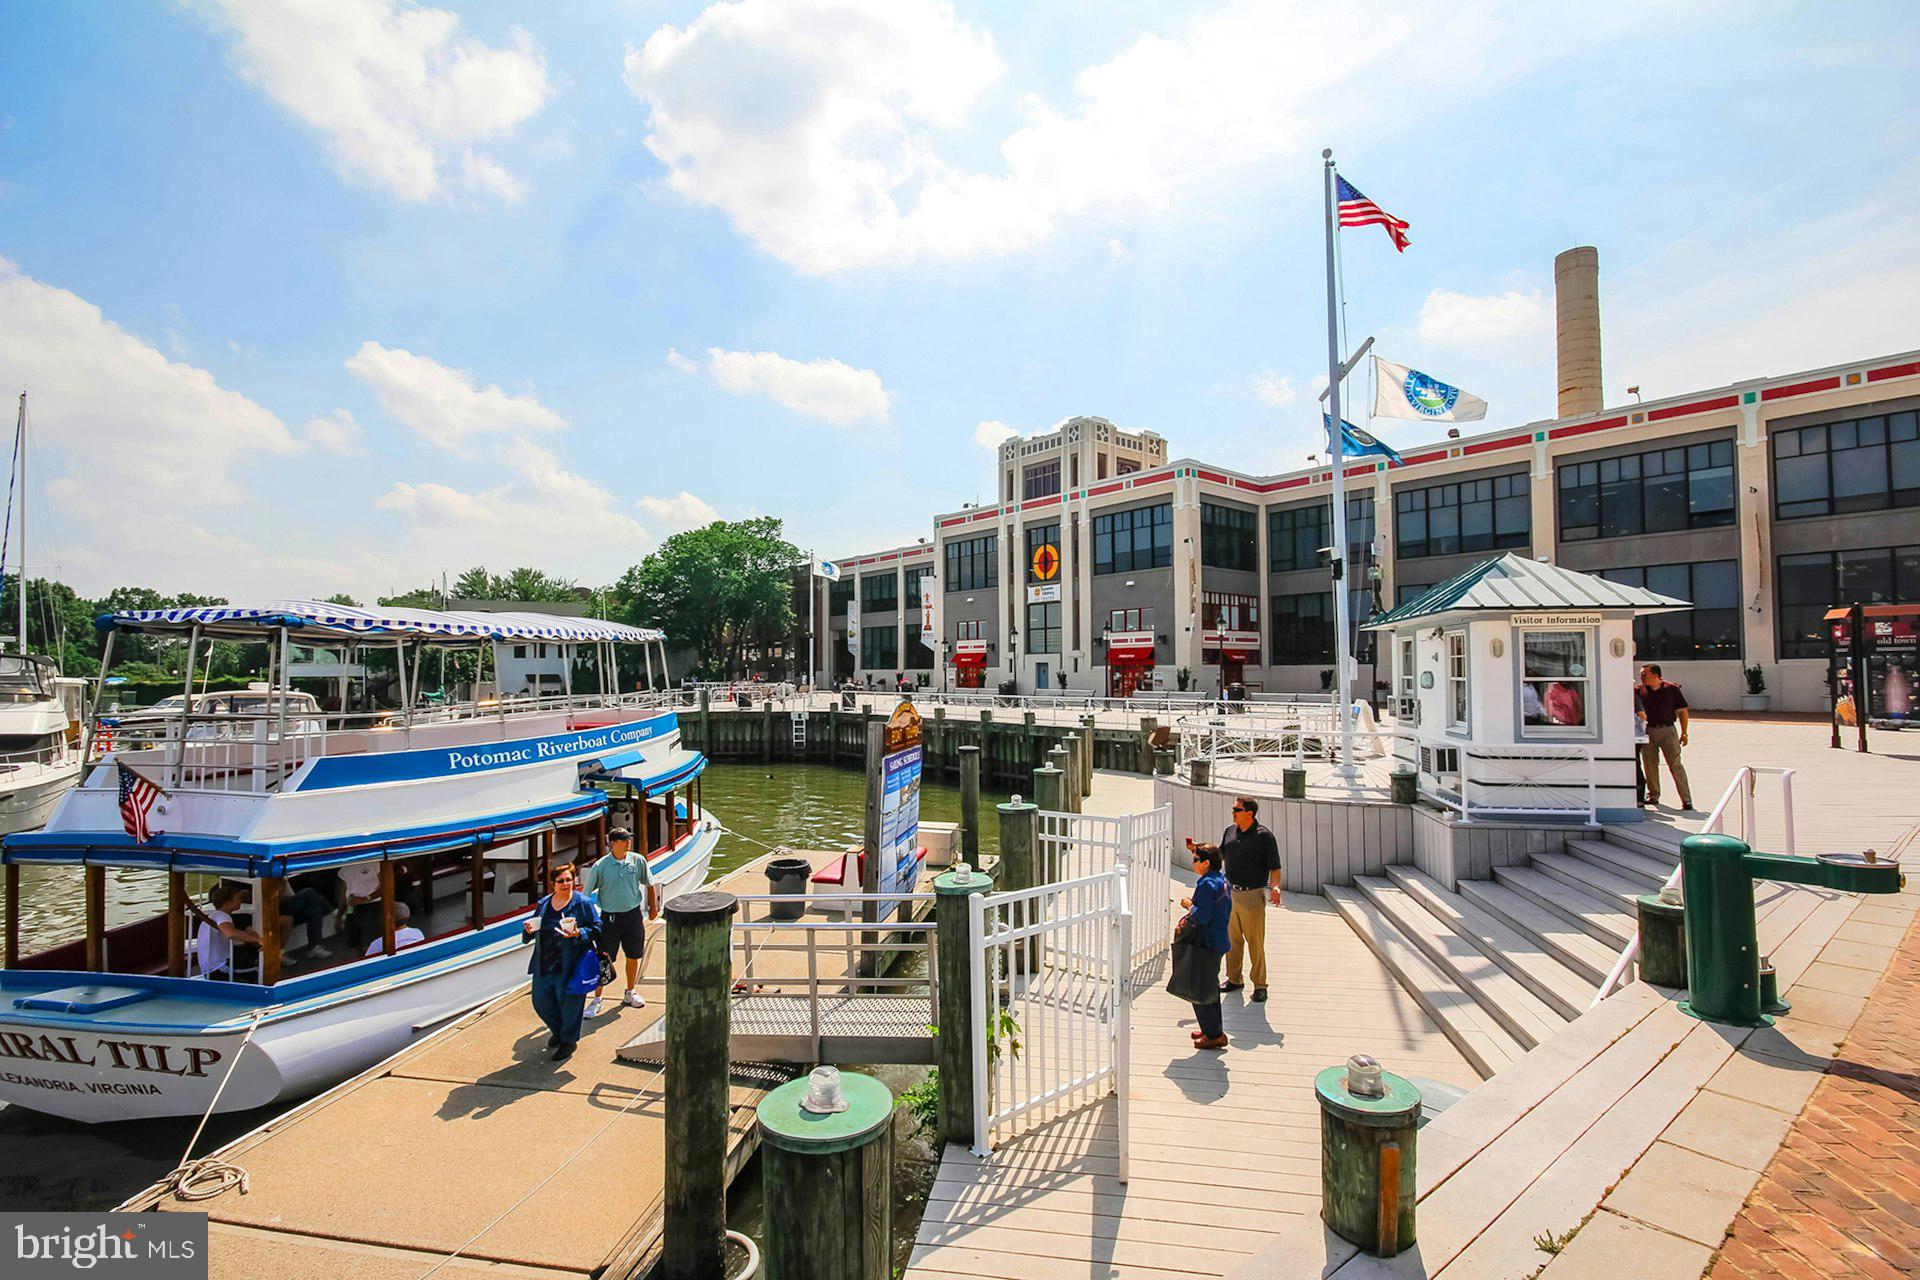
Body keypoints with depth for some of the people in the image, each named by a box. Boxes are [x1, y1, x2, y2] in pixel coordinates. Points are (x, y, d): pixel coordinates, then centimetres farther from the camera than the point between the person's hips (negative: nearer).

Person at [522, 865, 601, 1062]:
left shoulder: (582, 903, -7)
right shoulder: (543, 904, 8)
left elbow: (596, 928, -6)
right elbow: (534, 929, 20)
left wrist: (579, 933, -23)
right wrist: (529, 929, -2)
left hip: (569, 966, -5)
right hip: (543, 964, 6)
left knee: (568, 1002, 5)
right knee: (541, 1001, 15)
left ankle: (568, 1040, 28)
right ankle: (558, 1030, 41)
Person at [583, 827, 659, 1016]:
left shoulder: (638, 861, -6)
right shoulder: (600, 866, -13)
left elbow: (650, 884, 8)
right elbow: (585, 893, -5)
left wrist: (653, 907, 13)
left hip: (633, 914, 3)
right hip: (610, 917, -2)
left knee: (633, 956, 13)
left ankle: (630, 993, 34)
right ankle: (597, 999, 21)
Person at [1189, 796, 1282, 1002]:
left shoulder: (1264, 836, -12)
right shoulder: (1230, 831, 6)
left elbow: (1275, 867, -10)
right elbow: (1222, 854, 20)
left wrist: (1275, 887, -27)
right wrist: (1201, 848, 6)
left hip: (1253, 896, -6)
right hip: (1230, 893, 6)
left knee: (1255, 942, 2)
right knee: (1232, 939, 15)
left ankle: (1260, 984, 17)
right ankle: (1234, 979, 30)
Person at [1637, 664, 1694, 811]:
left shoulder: (1672, 689, -2)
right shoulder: (1640, 690, 3)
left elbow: (1682, 711, 2)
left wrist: (1684, 733, 0)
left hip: (1668, 730, -3)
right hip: (1649, 730, 3)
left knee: (1675, 765, -5)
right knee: (1649, 764, 9)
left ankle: (1687, 800, 0)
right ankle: (1653, 796, 23)